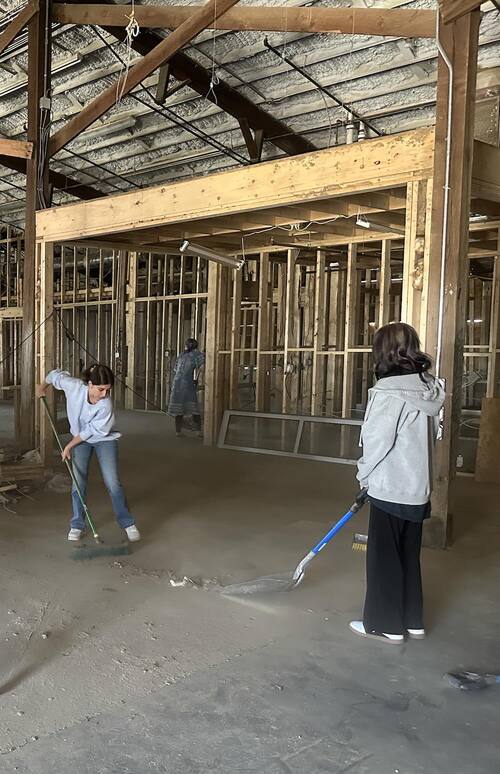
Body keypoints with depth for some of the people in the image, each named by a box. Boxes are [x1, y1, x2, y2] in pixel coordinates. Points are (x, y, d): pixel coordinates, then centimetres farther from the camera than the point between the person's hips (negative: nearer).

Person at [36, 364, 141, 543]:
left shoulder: (106, 405, -33)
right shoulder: (74, 387, -28)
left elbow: (91, 431, -22)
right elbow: (56, 375, -6)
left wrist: (69, 446, -13)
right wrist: (43, 386, 13)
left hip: (104, 439, -3)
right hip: (81, 438, 3)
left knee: (113, 483, -7)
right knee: (78, 482, -1)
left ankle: (128, 523, 5)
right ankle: (77, 525, 13)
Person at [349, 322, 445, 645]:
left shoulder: (389, 392, -20)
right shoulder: (430, 389, 3)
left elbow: (377, 442, -18)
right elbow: (428, 438, 9)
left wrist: (364, 476, 1)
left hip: (391, 490, -7)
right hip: (419, 489, 8)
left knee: (385, 557, 7)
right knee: (409, 555, 18)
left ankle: (385, 624, 18)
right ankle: (413, 621, 29)